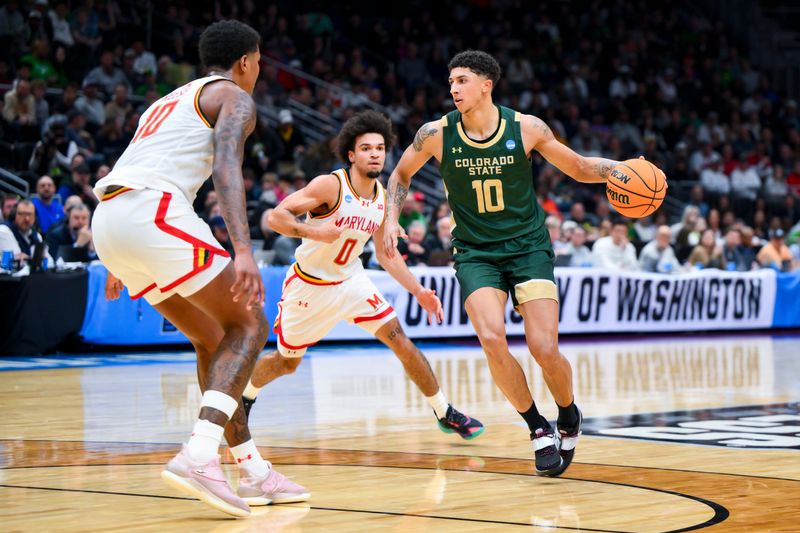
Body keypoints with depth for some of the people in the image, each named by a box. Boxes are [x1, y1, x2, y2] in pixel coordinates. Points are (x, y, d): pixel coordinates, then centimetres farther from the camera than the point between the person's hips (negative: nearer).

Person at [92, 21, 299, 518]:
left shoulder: (170, 101, 34)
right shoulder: (235, 97, 8)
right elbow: (226, 168, -11)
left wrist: (122, 263, 43)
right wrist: (243, 250, -24)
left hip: (109, 217, 9)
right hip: (153, 211, -9)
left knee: (213, 337, 17)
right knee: (248, 325, -2)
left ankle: (255, 474, 17)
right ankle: (198, 456, -21)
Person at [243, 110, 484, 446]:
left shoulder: (384, 198, -3)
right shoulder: (331, 185, -22)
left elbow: (385, 254, 9)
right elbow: (276, 216, -24)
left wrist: (419, 291, 3)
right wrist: (312, 232, -41)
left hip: (350, 280, 4)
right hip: (309, 285, -4)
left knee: (400, 340, -9)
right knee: (286, 362, 9)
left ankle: (446, 414, -1)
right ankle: (245, 396, 41)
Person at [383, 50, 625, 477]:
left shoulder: (526, 128, -9)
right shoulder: (436, 134, -7)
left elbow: (579, 168, 3)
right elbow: (401, 174, 11)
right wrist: (391, 218, -3)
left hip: (528, 247, -1)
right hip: (476, 253, 1)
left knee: (545, 349, -13)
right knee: (492, 339, -23)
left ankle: (568, 418, 20)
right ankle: (538, 428, -2)